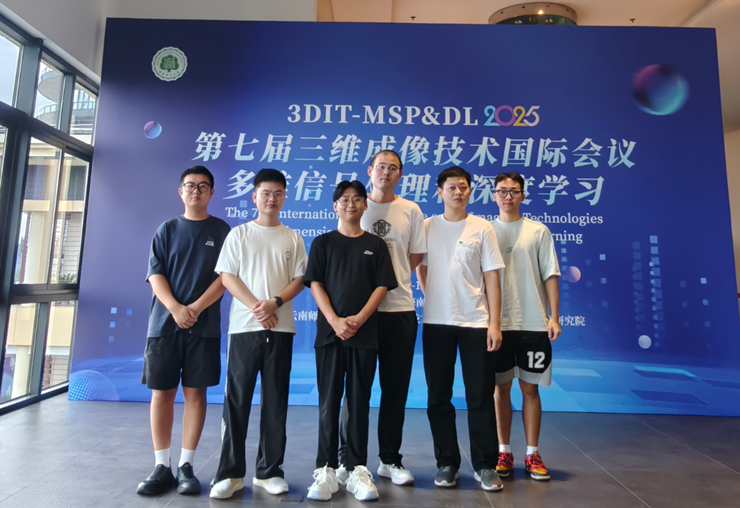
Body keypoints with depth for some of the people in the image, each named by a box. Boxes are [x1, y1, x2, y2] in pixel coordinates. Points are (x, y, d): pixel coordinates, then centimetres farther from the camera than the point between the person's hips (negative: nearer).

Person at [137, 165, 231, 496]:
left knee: (195, 392, 2)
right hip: (164, 322, 2)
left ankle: (186, 466, 12)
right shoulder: (166, 230, 11)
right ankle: (161, 467, 15)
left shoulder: (221, 231, 6)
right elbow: (155, 274, 2)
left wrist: (197, 307, -15)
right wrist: (176, 308, -14)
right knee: (161, 392, 4)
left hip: (204, 326, -1)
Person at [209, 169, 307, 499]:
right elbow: (227, 277, 0)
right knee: (237, 399, 1)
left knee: (275, 400, 5)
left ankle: (269, 470, 17)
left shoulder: (292, 238, 10)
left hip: (281, 327, 1)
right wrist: (255, 306, -13)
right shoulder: (239, 234, 7)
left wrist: (274, 302, -13)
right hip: (244, 325, -1)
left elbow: (300, 280, 5)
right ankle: (230, 472, 12)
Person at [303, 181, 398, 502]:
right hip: (329, 332, 0)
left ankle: (357, 469, 15)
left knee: (359, 402, 6)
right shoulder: (323, 243, 8)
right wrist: (335, 321, -13)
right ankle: (325, 470, 12)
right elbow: (315, 284, 0)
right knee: (329, 401, 4)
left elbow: (382, 286, 2)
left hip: (365, 334, 1)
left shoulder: (376, 245, 9)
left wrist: (359, 319, -12)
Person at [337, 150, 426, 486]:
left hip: (399, 309, 1)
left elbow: (416, 256, 9)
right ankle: (347, 457, 22)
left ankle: (390, 460, 24)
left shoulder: (411, 211, 7)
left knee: (396, 388, 8)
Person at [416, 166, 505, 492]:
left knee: (481, 397, 5)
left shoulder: (482, 228, 2)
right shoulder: (427, 227, 5)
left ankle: (485, 466, 21)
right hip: (436, 323, 2)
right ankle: (447, 463, 23)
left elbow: (491, 277, -1)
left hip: (476, 322, -1)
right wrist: (434, 297, 8)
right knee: (438, 398, 8)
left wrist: (495, 323, -6)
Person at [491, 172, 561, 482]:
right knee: (501, 387, 8)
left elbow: (550, 275, 3)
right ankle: (504, 452, 21)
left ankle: (532, 454, 21)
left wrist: (554, 316, -4)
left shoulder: (538, 231, 5)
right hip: (497, 323, 0)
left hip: (533, 323, 0)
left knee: (530, 387, 7)